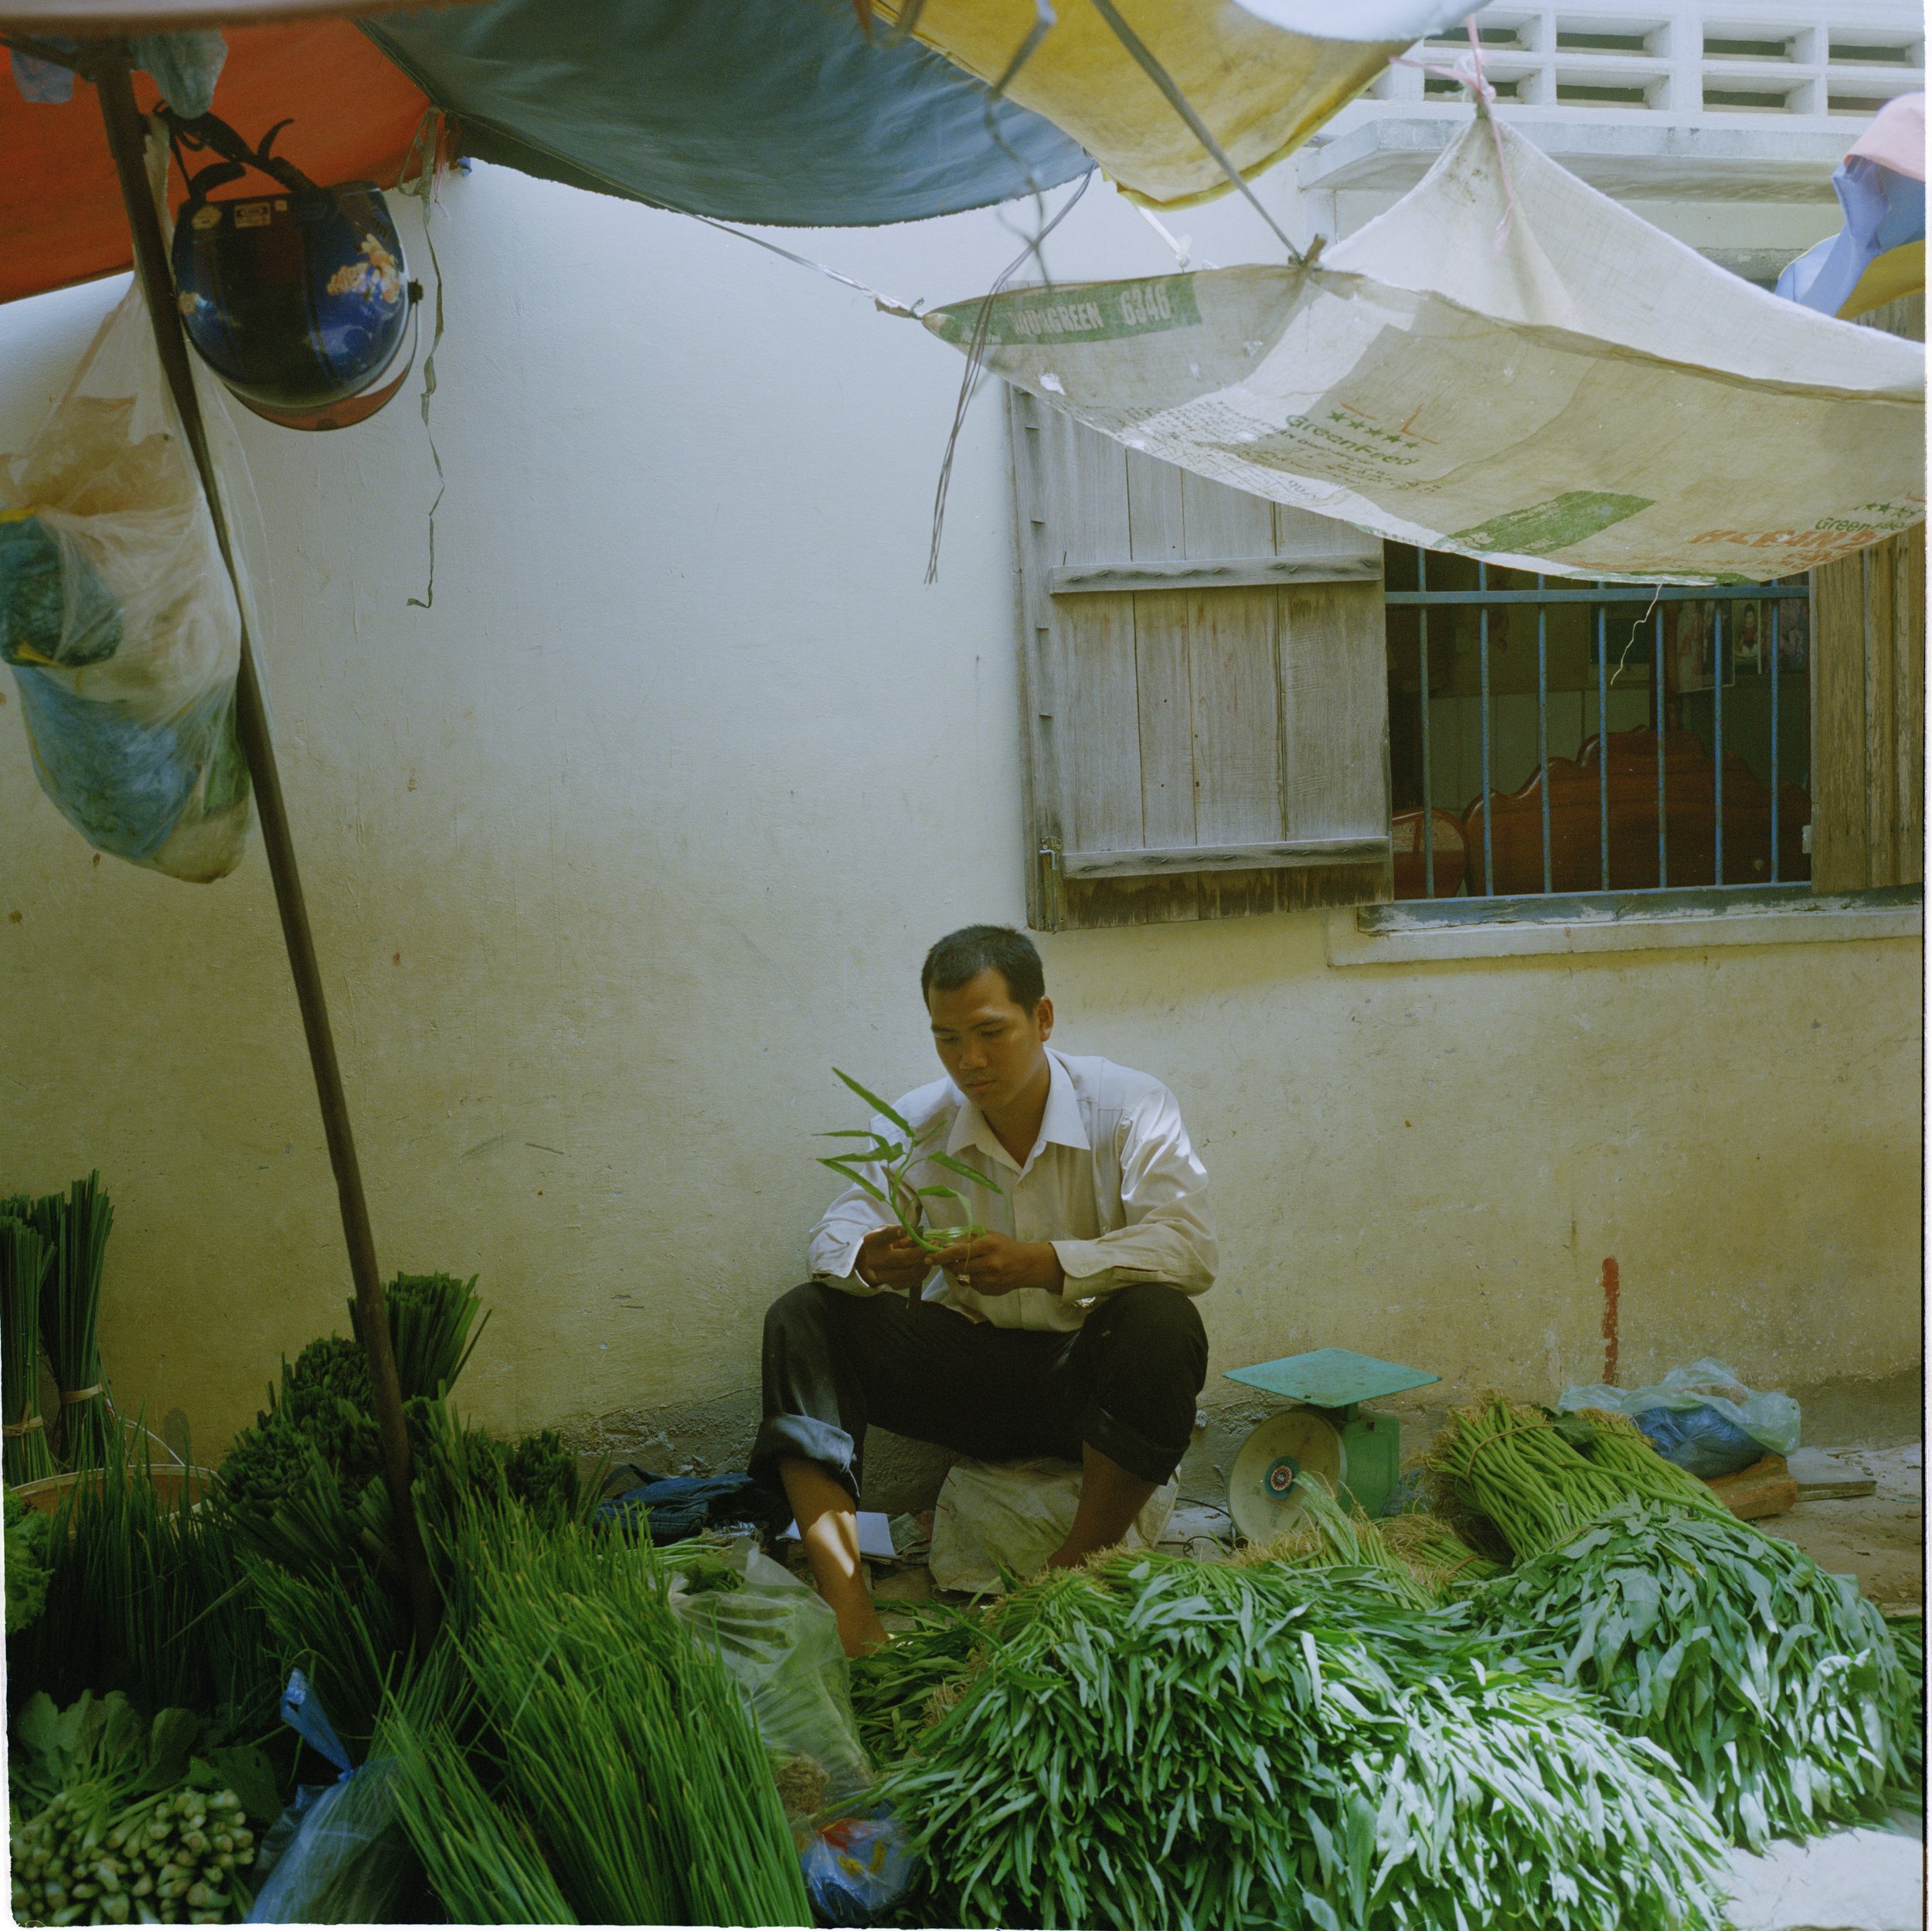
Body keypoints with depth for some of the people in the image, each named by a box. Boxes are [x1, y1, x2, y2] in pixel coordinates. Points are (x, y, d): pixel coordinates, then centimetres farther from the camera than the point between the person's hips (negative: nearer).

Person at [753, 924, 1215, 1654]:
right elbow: (835, 1233, -5)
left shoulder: (1130, 1107, -9)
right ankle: (845, 1602, -29)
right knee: (802, 1315, -16)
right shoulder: (916, 1123, 1)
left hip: (1086, 1376, -3)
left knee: (1160, 1318, -34)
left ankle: (1075, 1570, -20)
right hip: (963, 1369, 3)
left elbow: (1191, 1246, -22)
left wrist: (1045, 1263, -36)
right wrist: (867, 1260, -31)